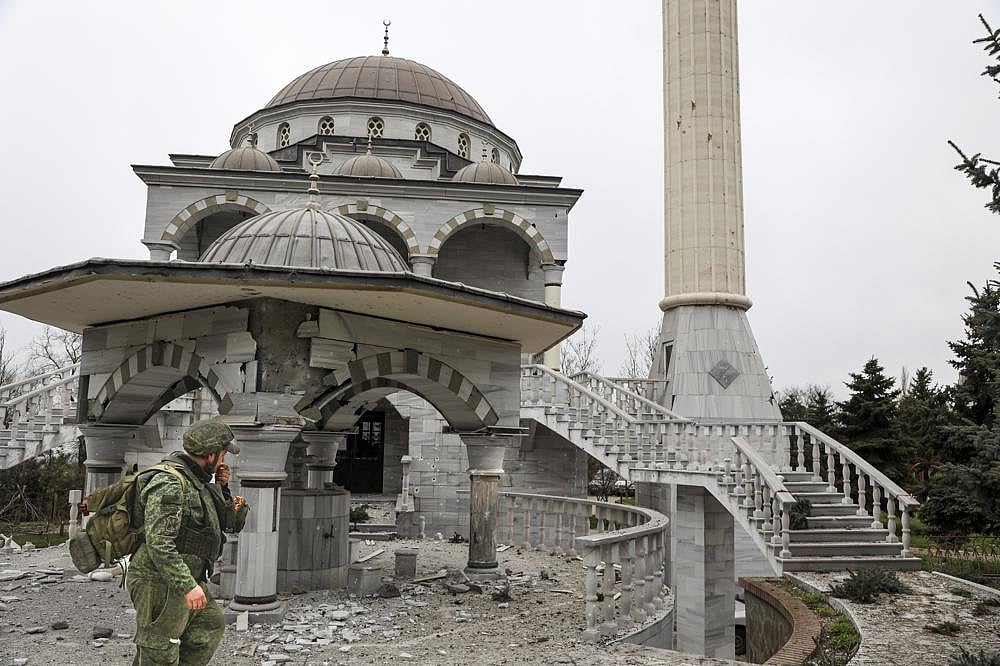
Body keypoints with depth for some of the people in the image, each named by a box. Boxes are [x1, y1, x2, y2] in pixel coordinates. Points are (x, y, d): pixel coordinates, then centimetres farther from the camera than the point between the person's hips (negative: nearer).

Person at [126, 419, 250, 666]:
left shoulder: (194, 481, 10)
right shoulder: (168, 483, -21)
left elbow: (227, 522, 19)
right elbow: (158, 542, -28)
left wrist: (222, 487, 4)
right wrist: (188, 585, -31)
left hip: (180, 582, 10)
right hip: (159, 583, -10)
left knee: (211, 624, 19)